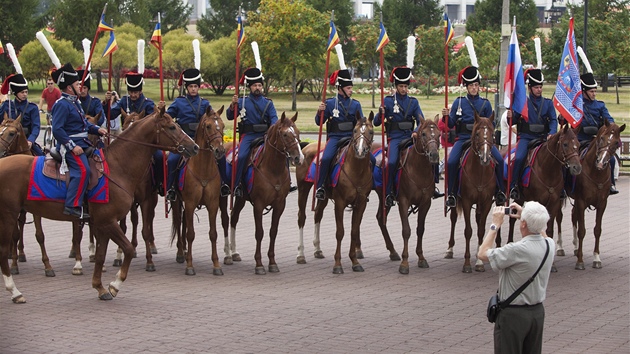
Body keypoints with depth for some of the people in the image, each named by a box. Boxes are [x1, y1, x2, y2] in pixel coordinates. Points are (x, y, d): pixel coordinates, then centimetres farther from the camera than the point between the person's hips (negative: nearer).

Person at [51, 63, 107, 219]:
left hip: (82, 143, 11)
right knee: (83, 170, -26)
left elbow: (84, 123, 26)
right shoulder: (62, 105, -15)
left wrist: (96, 129, 8)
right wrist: (72, 146, -24)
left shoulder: (74, 102, 15)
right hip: (70, 145, -11)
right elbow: (57, 130, -21)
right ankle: (73, 205, -27)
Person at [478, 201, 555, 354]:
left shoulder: (517, 250, -26)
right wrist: (526, 216, 20)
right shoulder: (550, 245, -4)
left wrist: (495, 224, -5)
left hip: (513, 313, -7)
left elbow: (482, 254, -12)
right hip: (537, 311, 7)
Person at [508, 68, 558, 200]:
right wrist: (511, 117, -18)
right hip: (526, 137, -2)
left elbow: (553, 120, 2)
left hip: (543, 138, 2)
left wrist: (552, 133, -17)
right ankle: (513, 186, -15)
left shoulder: (548, 103, 11)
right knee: (519, 158, -25)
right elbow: (515, 121, 6)